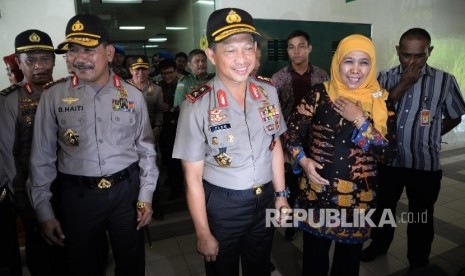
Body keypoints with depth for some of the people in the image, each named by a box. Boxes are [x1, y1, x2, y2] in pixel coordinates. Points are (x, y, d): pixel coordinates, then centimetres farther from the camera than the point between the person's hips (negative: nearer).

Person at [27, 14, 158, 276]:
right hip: (77, 195, 0)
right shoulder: (54, 96, -4)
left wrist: (146, 196, 0)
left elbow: (146, 149, 3)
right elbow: (42, 157, 1)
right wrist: (44, 210, 1)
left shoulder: (132, 95, -2)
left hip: (127, 190, 1)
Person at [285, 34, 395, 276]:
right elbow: (292, 130, -2)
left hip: (358, 195, 1)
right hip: (317, 190, -1)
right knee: (314, 252, 18)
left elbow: (385, 150, -7)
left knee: (349, 256, 22)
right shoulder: (319, 94, -7)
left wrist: (359, 120, -17)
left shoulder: (380, 101, -2)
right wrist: (302, 160, -16)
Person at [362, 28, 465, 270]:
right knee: (382, 208, 20)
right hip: (387, 160, 2)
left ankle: (418, 263, 36)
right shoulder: (386, 78, -2)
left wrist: (428, 136, 2)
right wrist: (404, 83, -19)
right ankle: (379, 244, 45)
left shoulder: (444, 81, -6)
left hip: (425, 164, -1)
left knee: (421, 217, 14)